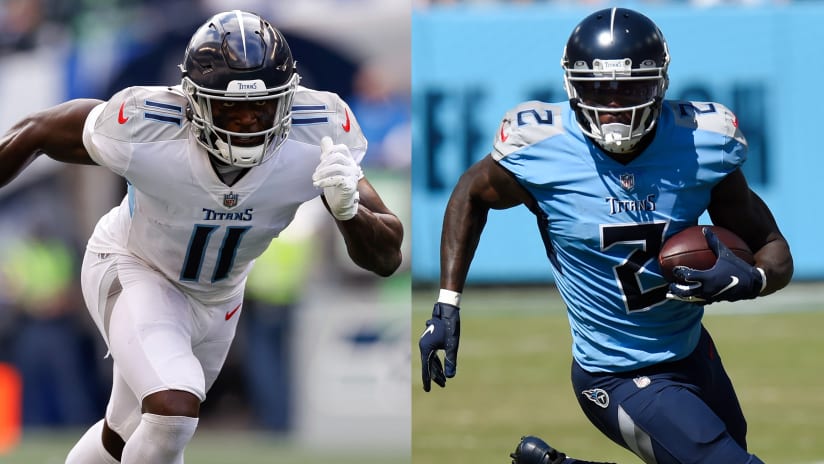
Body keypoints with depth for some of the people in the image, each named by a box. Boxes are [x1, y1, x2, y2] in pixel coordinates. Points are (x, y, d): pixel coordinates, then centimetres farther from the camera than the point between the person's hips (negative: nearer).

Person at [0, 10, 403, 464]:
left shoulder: (317, 135, -29)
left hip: (216, 297, 4)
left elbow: (386, 258, -24)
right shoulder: (145, 132, -35)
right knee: (174, 410, -30)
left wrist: (349, 209, -45)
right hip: (133, 270, -4)